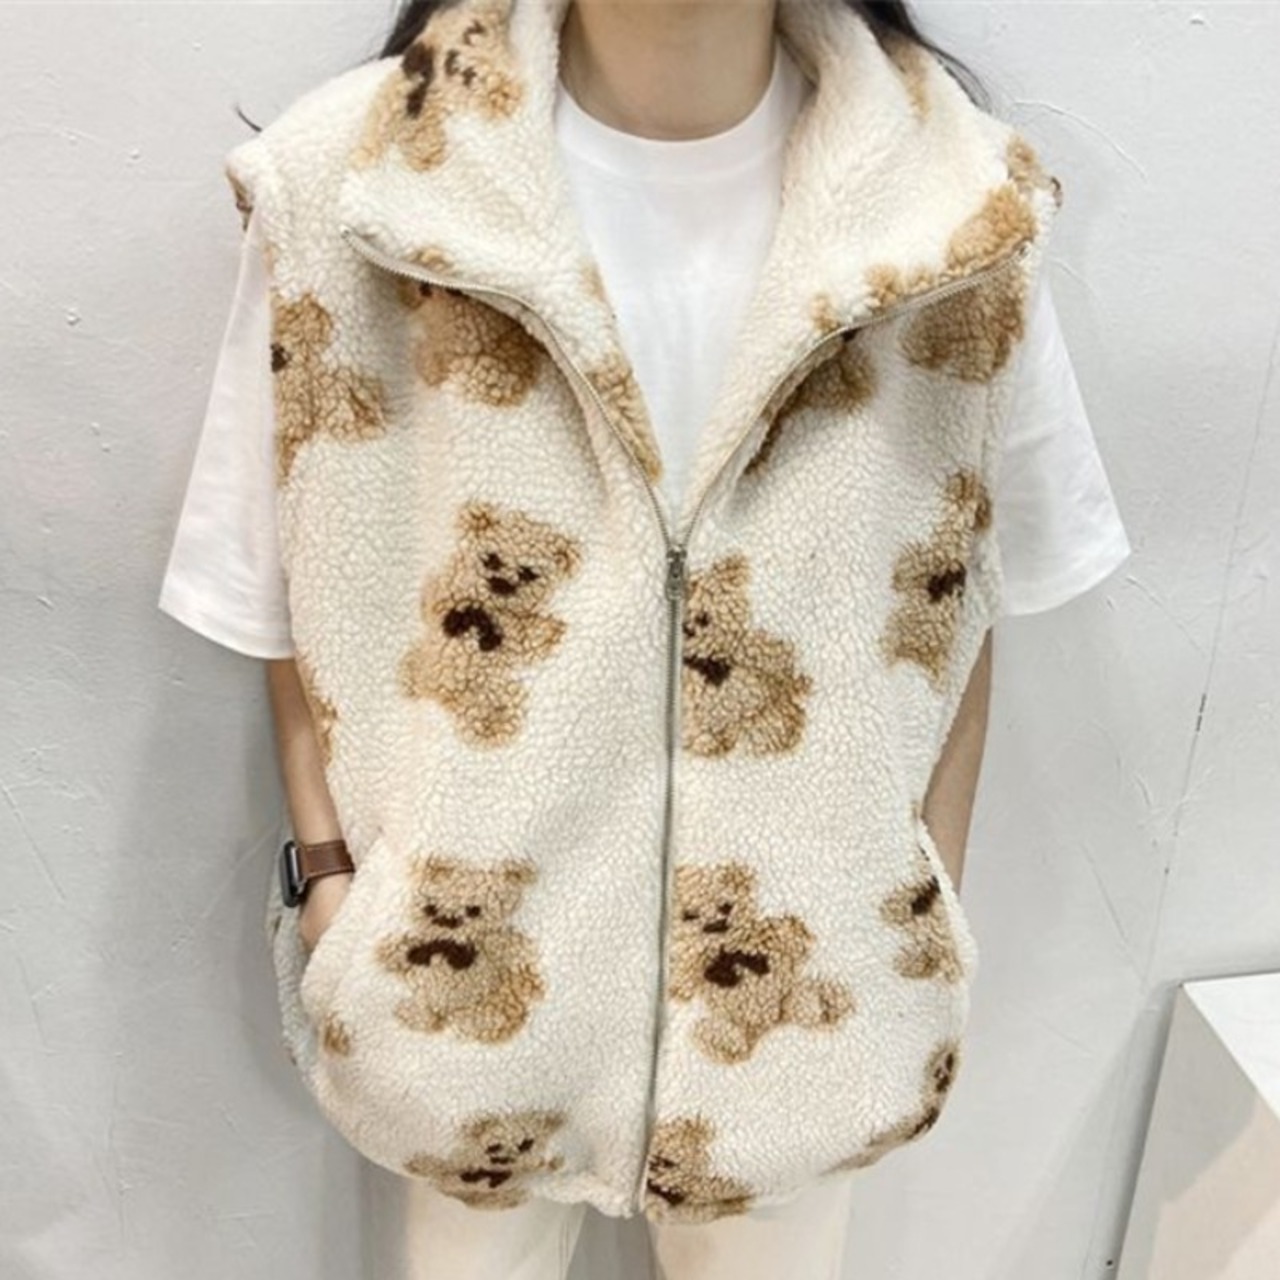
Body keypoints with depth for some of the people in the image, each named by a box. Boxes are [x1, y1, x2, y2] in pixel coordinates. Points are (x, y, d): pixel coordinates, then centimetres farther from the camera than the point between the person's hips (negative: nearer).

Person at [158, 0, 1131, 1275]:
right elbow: (296, 591, -5)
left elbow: (961, 596, -1)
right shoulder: (349, 181, -14)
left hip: (811, 970, 2)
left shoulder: (964, 206, -10)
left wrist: (936, 904, 4)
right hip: (468, 960, 0)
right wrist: (329, 867, -6)